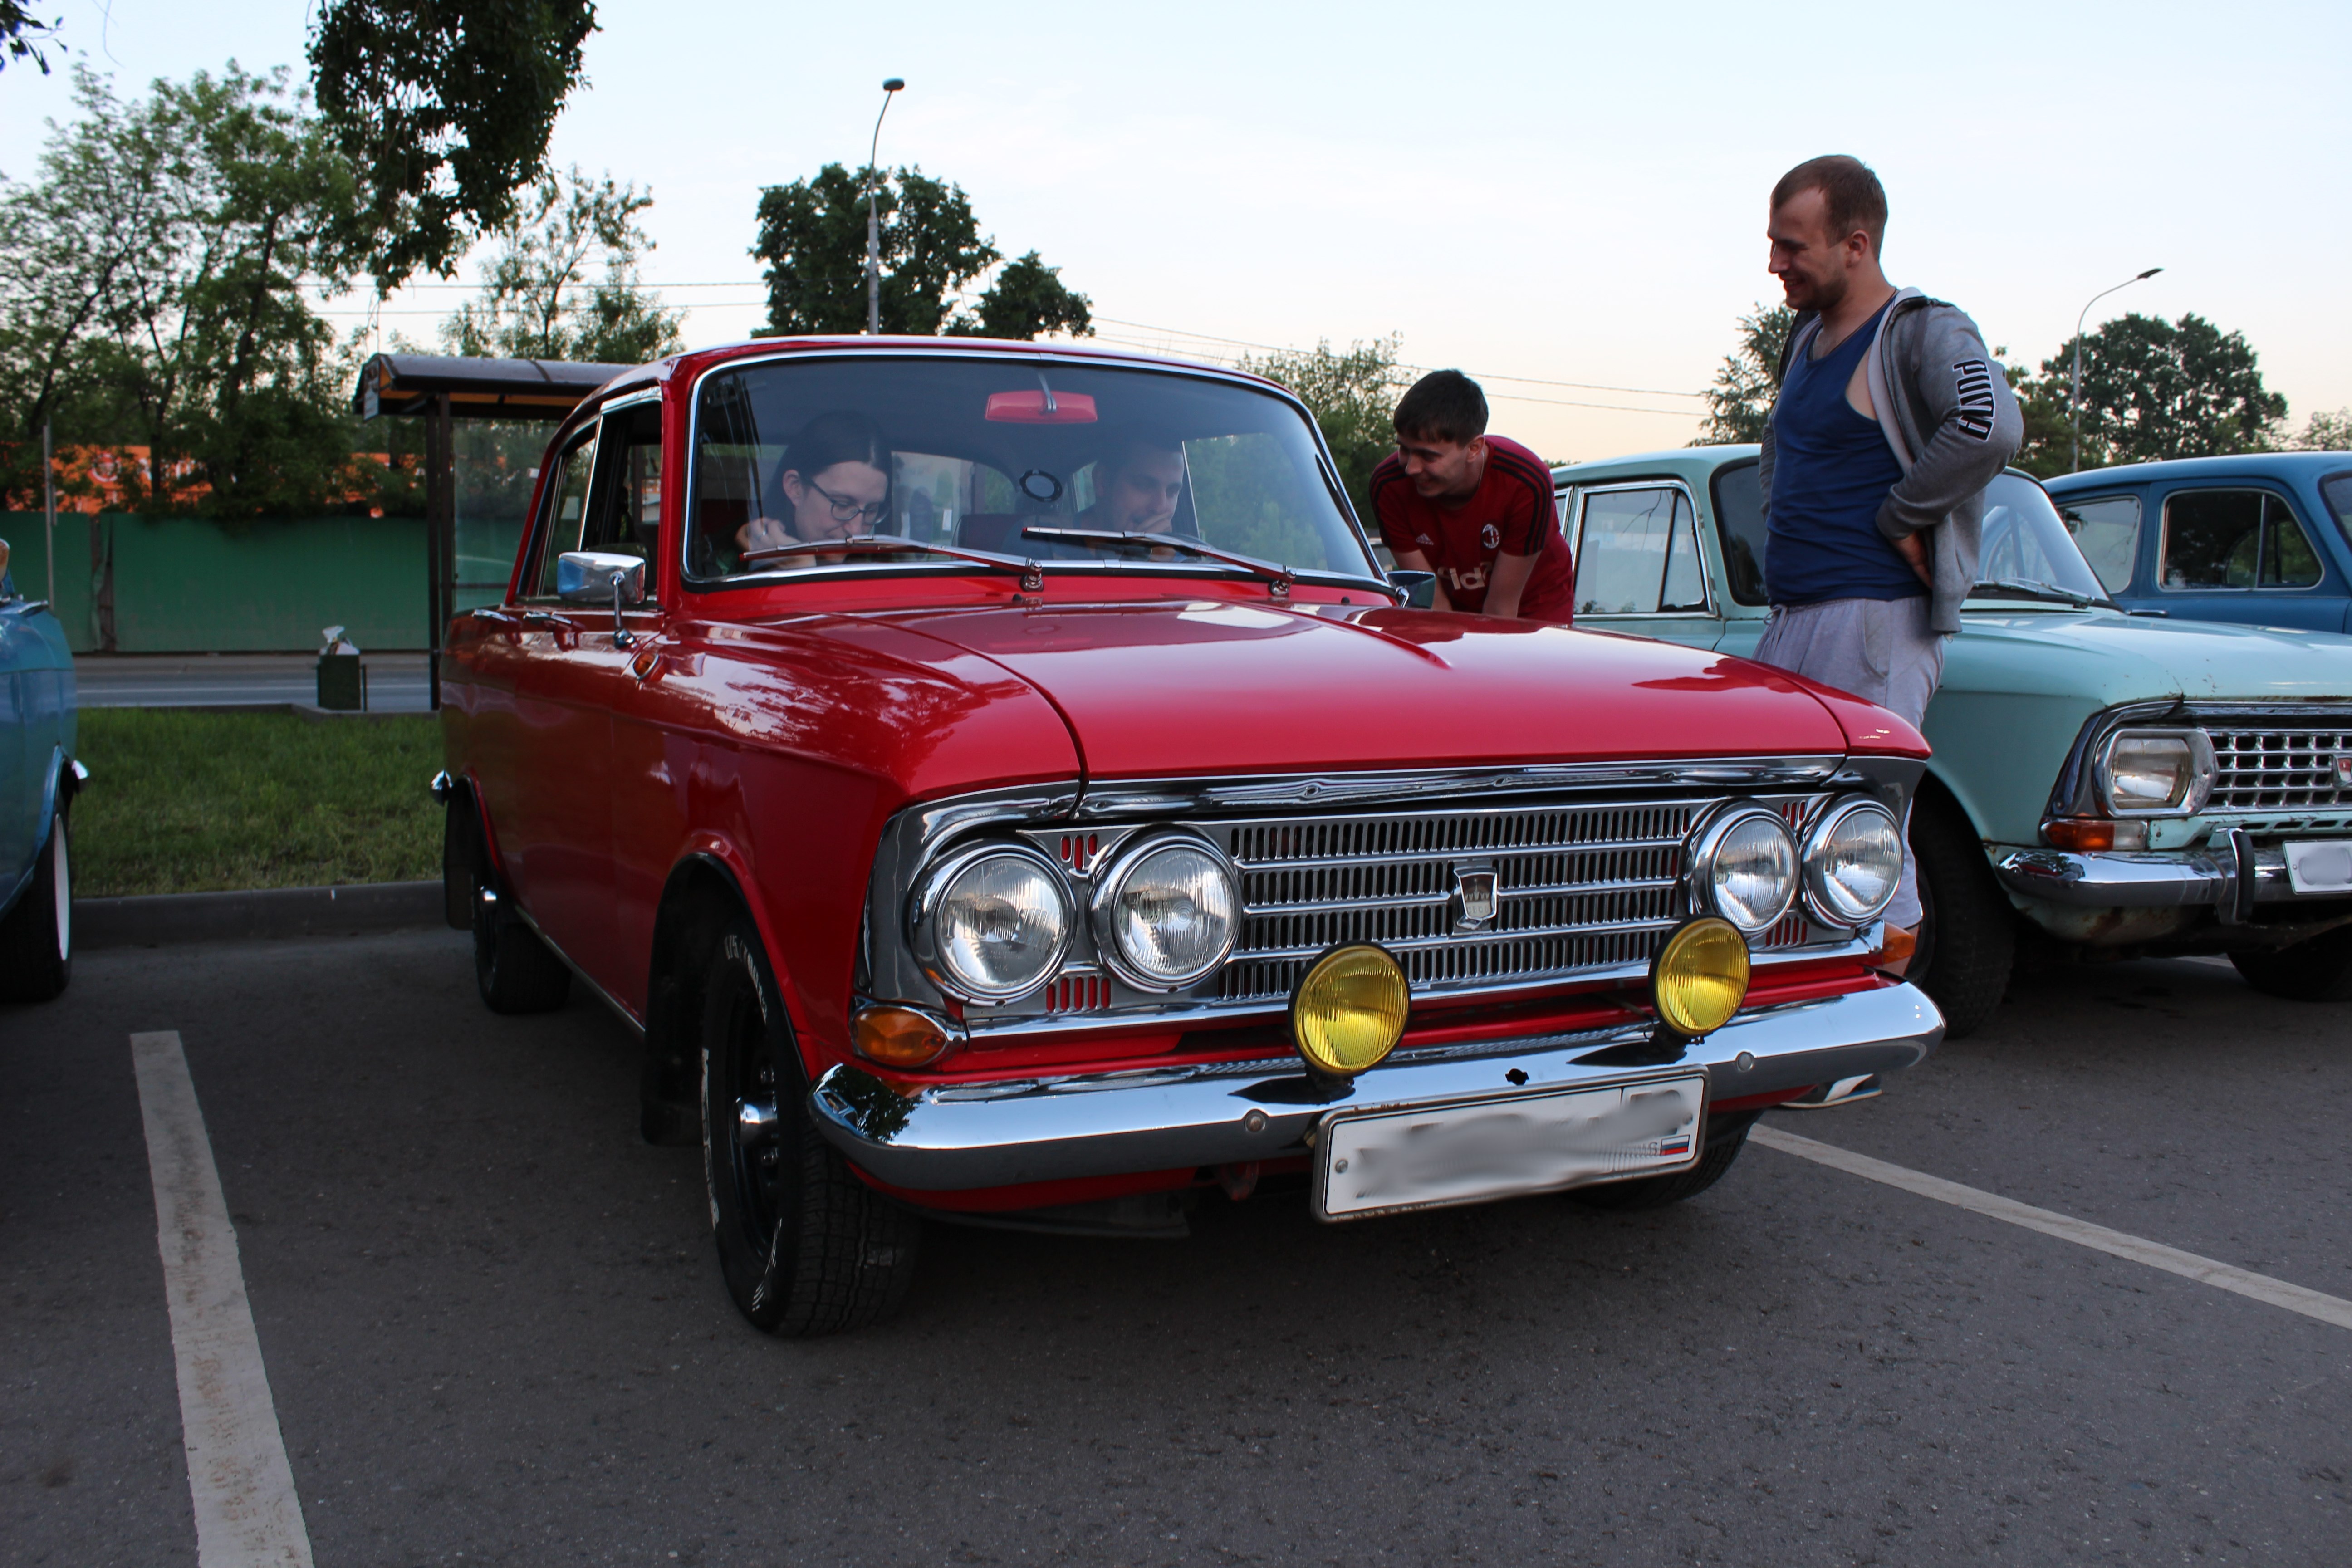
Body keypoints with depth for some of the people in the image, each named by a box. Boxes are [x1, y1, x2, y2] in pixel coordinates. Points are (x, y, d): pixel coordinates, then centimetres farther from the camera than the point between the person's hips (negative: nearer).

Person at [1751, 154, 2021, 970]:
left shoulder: (1925, 334, -9)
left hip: (1875, 619, -9)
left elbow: (1990, 425, -29)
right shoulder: (1808, 336, 16)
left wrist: (1897, 518, -19)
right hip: (1791, 620, 9)